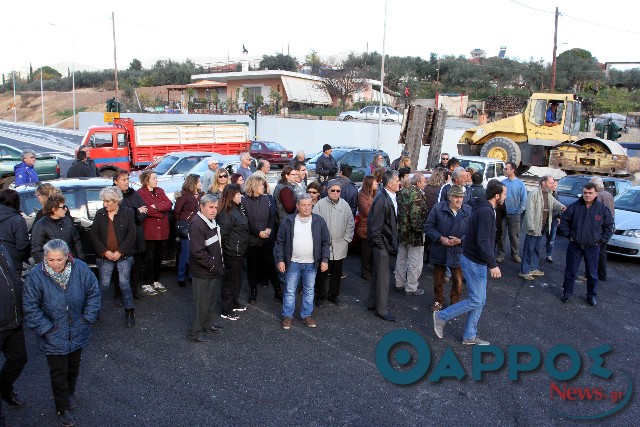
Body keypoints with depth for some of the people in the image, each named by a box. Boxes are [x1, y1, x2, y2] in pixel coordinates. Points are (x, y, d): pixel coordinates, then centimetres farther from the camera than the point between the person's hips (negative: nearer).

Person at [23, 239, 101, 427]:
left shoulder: (81, 268, -16)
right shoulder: (35, 276, -21)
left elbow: (93, 293, -5)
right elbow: (30, 307, -13)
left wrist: (87, 319, -7)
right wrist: (46, 328, -15)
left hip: (78, 332, 3)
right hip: (53, 337, -2)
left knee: (74, 366, 23)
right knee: (59, 372, 8)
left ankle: (70, 392, 50)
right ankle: (63, 408, 28)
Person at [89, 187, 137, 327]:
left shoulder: (127, 213, -3)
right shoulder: (100, 214, 2)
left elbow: (131, 235, -7)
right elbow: (93, 234, 0)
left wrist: (120, 252, -13)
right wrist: (105, 251, -10)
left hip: (124, 256, -1)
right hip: (105, 256, 2)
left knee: (124, 284, 0)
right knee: (104, 285, 4)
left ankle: (129, 311, 13)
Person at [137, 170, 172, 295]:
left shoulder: (160, 191, 15)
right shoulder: (140, 193, -6)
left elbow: (169, 204, 1)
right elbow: (146, 210, -18)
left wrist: (156, 206, -14)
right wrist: (161, 212, -7)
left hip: (162, 230, 6)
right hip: (149, 231, -6)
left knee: (158, 257, 12)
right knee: (149, 258, 0)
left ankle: (155, 281, 25)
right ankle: (146, 283, 10)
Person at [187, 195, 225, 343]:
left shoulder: (212, 221, 10)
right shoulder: (197, 224, -22)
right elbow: (197, 252, -28)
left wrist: (219, 264, 13)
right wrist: (212, 265, -20)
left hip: (215, 270, 10)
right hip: (203, 272, -9)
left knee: (212, 299, 20)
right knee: (202, 303, 0)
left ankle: (208, 325, 37)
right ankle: (195, 333, 13)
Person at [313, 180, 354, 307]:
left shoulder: (345, 205, 4)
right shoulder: (320, 204, -6)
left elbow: (350, 223, 9)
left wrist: (347, 239, 2)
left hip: (340, 246, 3)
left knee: (337, 273, 14)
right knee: (322, 273, 3)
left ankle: (333, 295, 30)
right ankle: (320, 296, 20)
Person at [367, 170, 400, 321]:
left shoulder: (391, 197, 3)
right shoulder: (381, 200, -23)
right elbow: (375, 226, -21)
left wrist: (393, 242, 10)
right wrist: (379, 244, -16)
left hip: (386, 242, 9)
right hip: (381, 242, -9)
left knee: (377, 274, 20)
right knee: (383, 276, 1)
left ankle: (372, 303, 34)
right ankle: (381, 309, 14)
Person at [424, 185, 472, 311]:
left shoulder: (468, 211, -7)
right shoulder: (438, 208, -8)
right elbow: (428, 226, -5)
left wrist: (460, 240, -16)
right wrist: (440, 238, -16)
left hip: (458, 252, 0)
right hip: (439, 252, 1)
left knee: (458, 281, 8)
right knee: (438, 280, 15)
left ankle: (455, 302, 31)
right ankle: (438, 301, 35)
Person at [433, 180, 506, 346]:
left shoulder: (483, 208, 11)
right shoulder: (486, 211, -21)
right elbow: (483, 242, -27)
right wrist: (493, 264, -23)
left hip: (476, 261, 10)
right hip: (474, 262, -10)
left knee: (480, 300, 14)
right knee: (476, 301, -3)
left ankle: (470, 336, 22)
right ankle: (442, 316, 8)